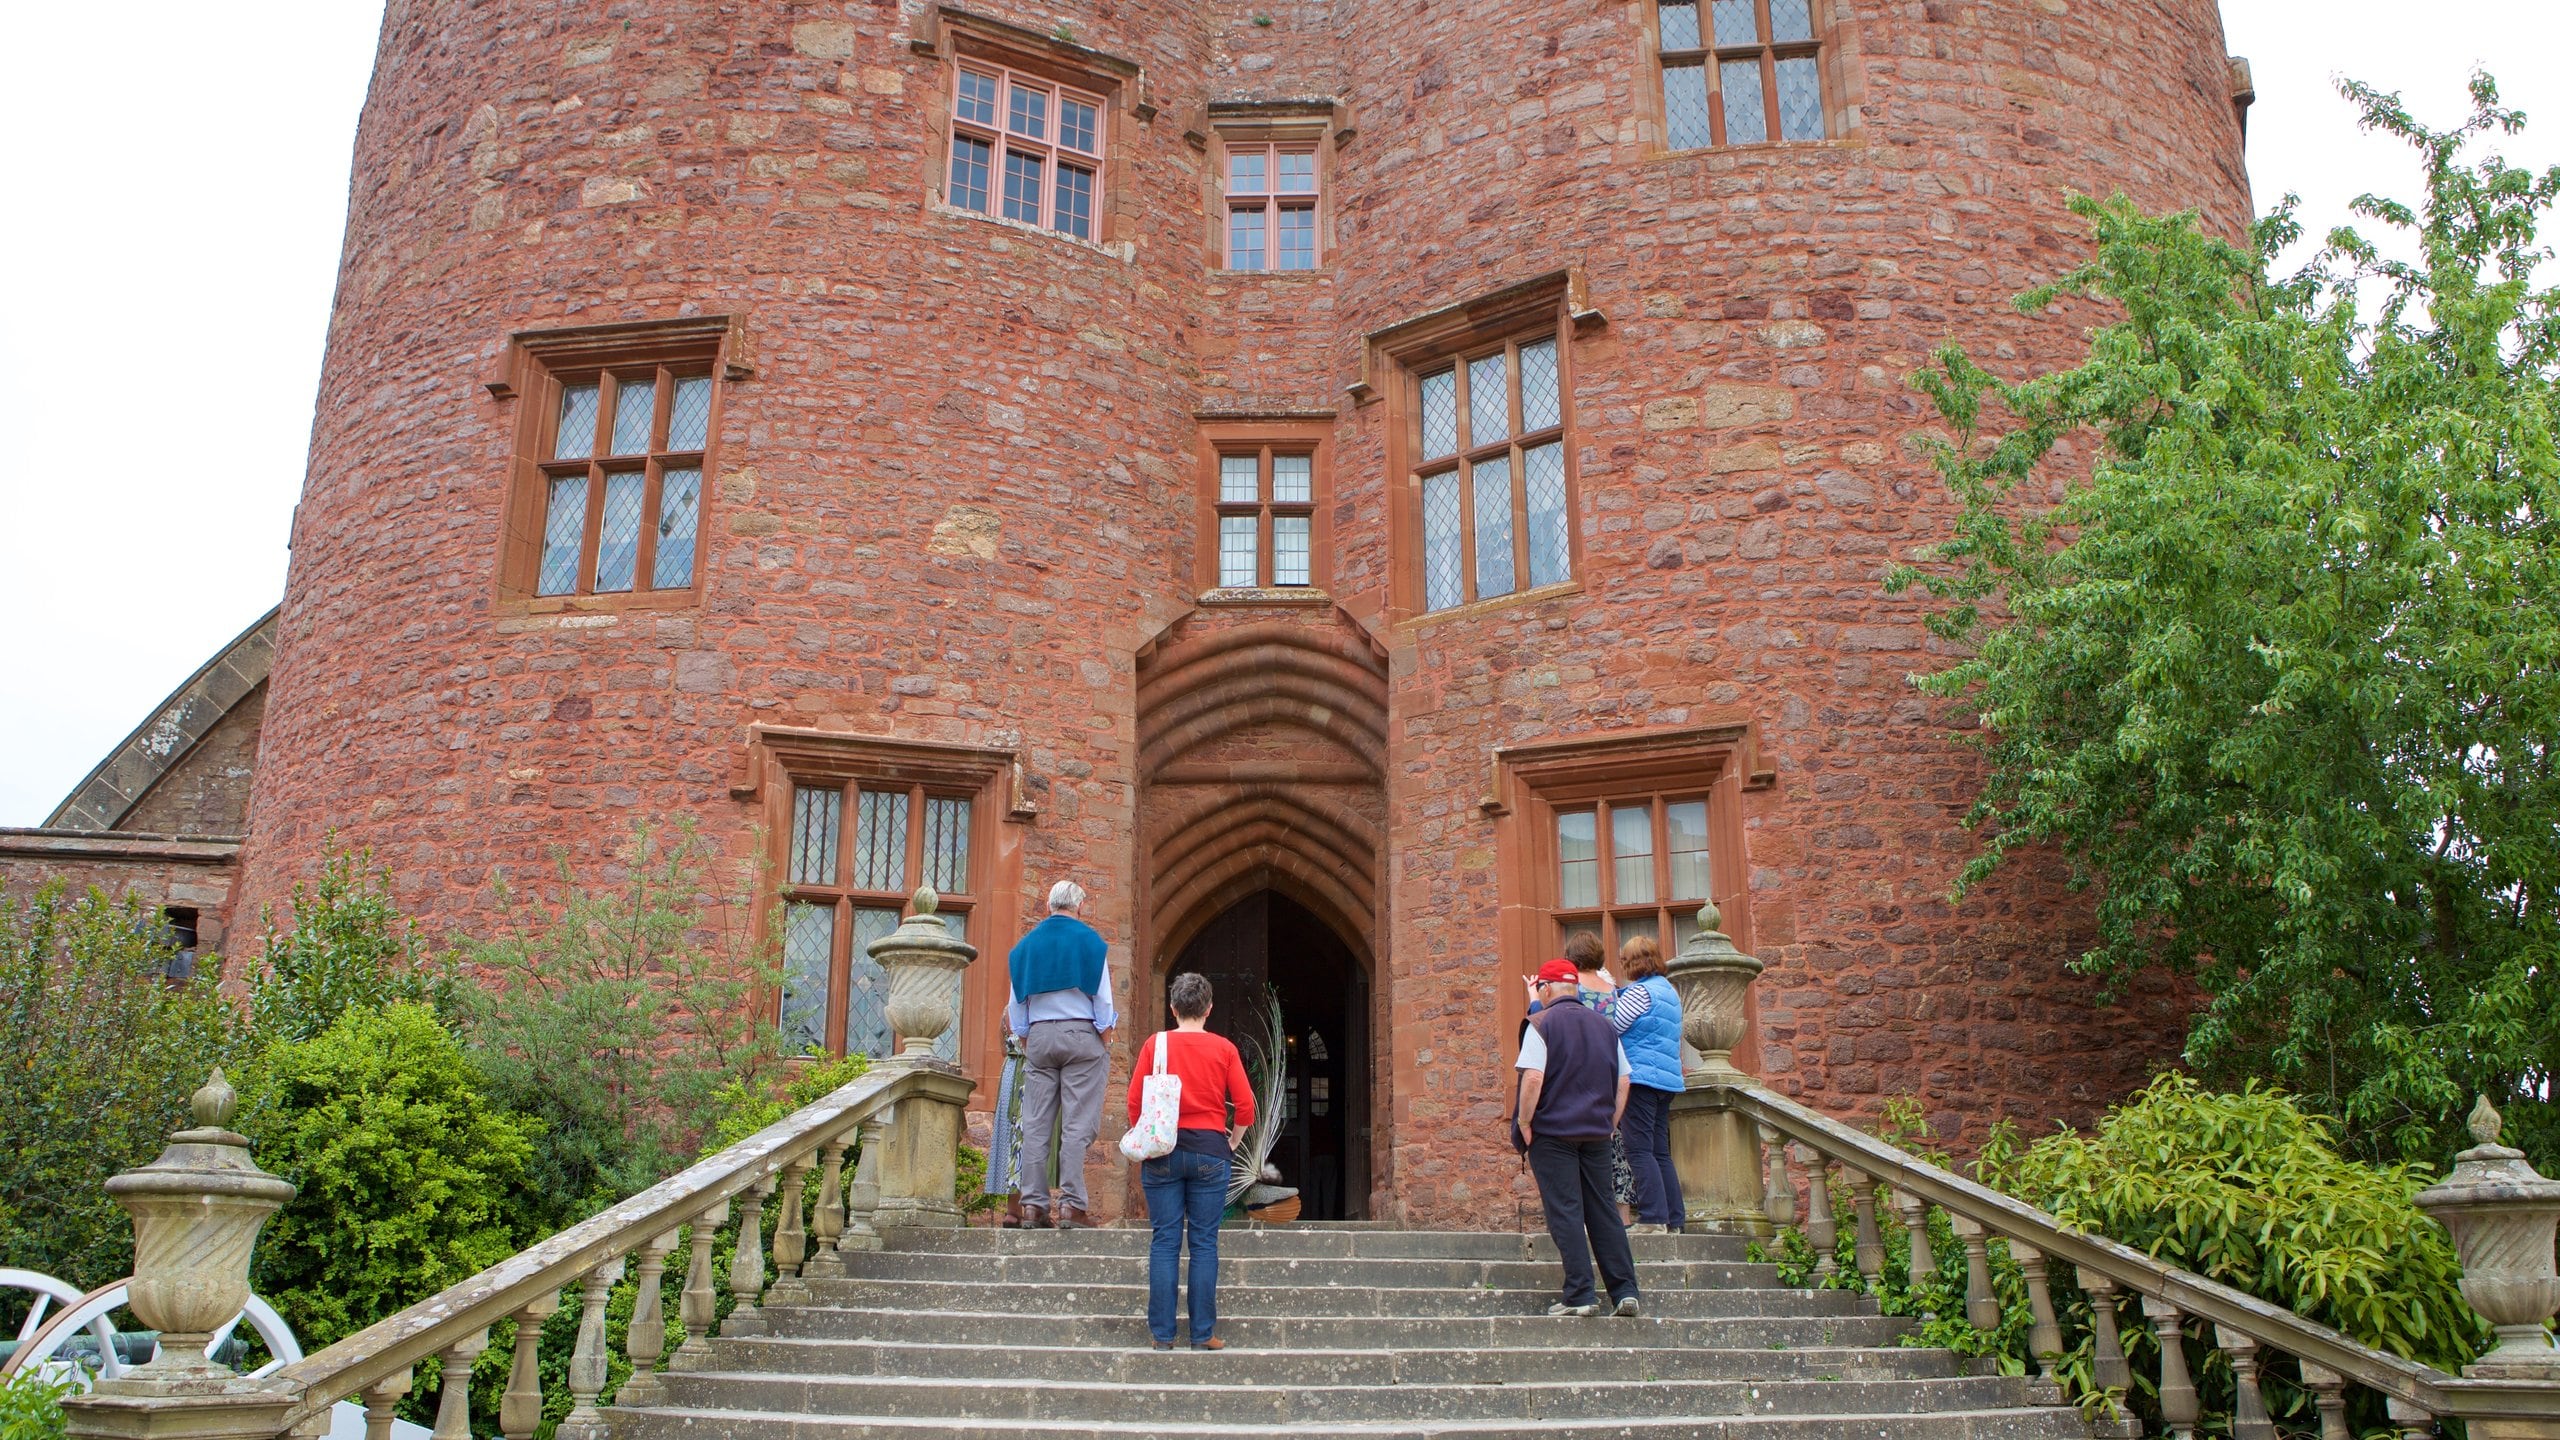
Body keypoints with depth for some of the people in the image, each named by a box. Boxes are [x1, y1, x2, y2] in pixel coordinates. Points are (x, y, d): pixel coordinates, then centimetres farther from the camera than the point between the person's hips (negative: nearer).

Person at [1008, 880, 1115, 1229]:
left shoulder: (1026, 944, 10)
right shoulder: (1090, 940, 0)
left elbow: (1017, 1003, 12)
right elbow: (1103, 1000, -3)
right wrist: (1104, 1043, 5)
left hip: (1038, 1036, 3)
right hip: (1081, 1034, -3)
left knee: (1036, 1125, 4)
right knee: (1076, 1125, -4)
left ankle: (1033, 1206, 2)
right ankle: (1071, 1205, -9)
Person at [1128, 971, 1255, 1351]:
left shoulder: (1154, 1045, 1)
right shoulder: (1223, 1049, 1)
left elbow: (1134, 1101, 0)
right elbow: (1245, 1106, -1)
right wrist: (1231, 1142, 13)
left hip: (1162, 1151, 1)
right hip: (1209, 1153, 0)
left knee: (1165, 1241, 4)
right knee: (1204, 1243, 3)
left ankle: (1162, 1334, 5)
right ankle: (1203, 1334, 5)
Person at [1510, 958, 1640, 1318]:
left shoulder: (1542, 1024, -8)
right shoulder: (1603, 1024, 10)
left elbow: (1533, 1078, -17)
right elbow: (1622, 1082, 10)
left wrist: (1524, 1123, -9)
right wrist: (1610, 1123, 16)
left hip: (1552, 1130, -5)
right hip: (1596, 1133, 5)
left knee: (1565, 1211, -3)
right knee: (1604, 1210, 9)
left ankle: (1581, 1295, -5)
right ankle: (1624, 1292, 6)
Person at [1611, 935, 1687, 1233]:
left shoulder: (1640, 991, -10)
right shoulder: (1668, 990, 18)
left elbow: (1612, 1028, -13)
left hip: (1641, 1075, -9)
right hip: (1667, 1078, 9)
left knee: (1639, 1150, -9)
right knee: (1660, 1152, 11)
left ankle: (1654, 1217, -14)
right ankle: (1674, 1220, 10)